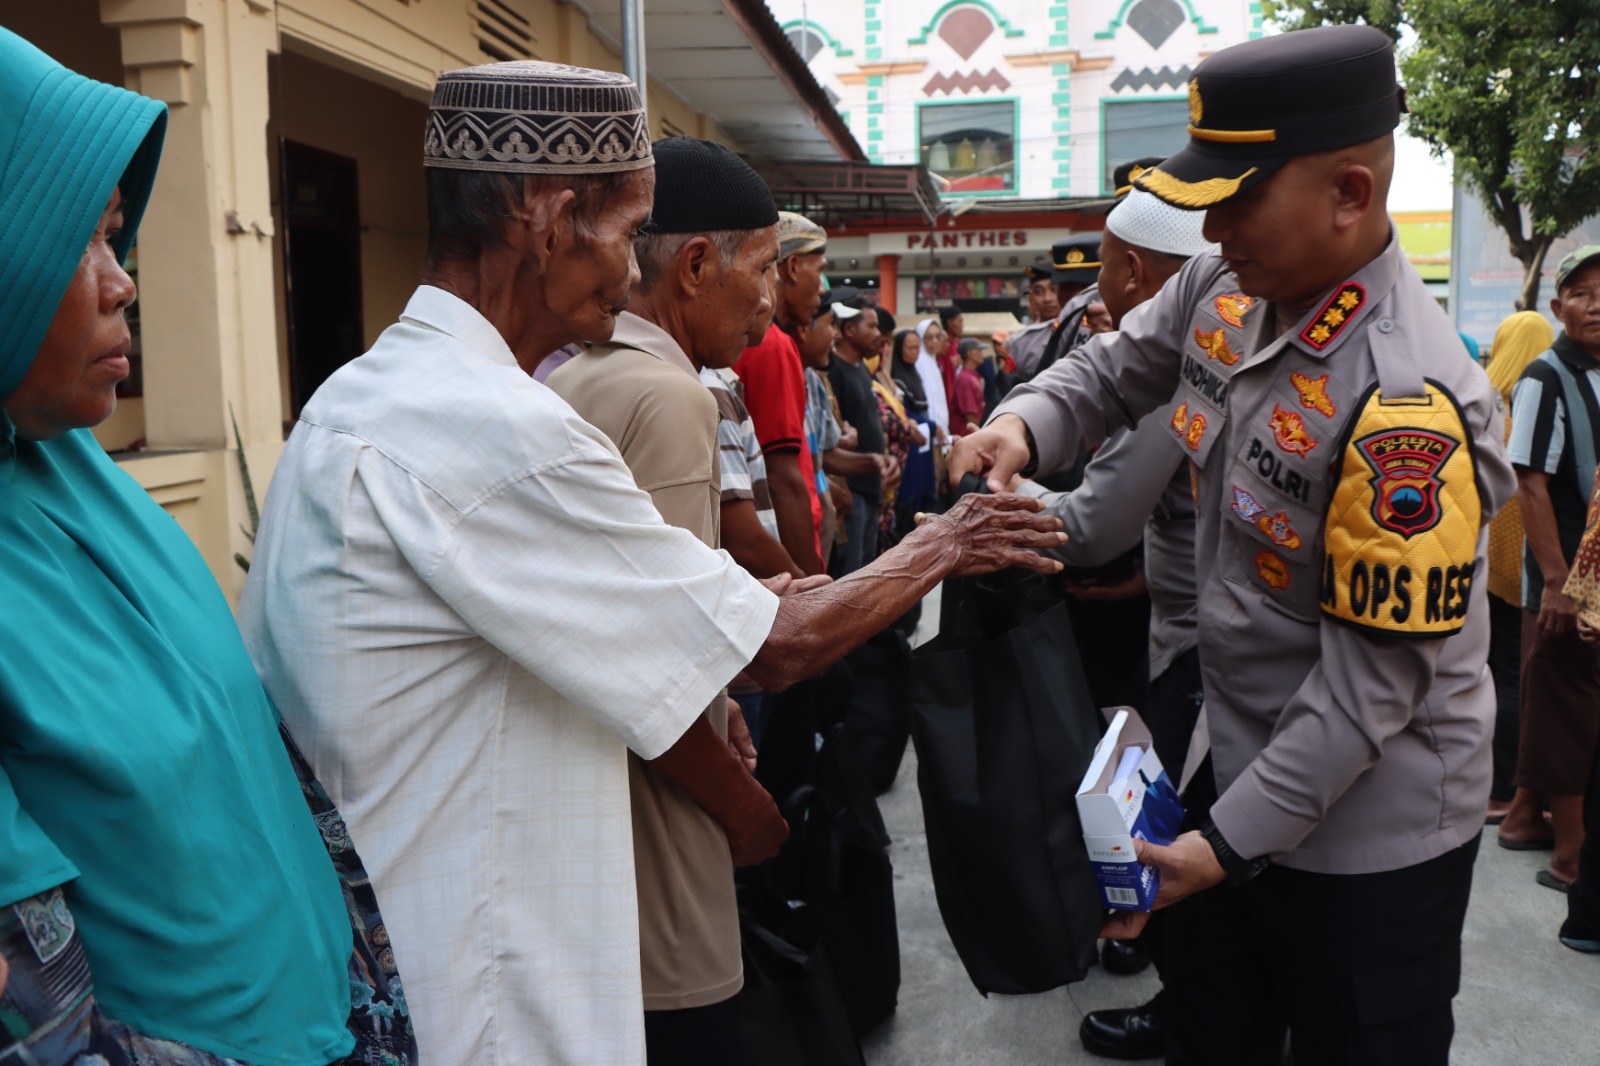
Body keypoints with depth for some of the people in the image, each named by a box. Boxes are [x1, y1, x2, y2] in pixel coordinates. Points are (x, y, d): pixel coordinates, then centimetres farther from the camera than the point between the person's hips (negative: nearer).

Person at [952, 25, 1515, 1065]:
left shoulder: (1408, 405, -30)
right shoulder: (1224, 289, -6)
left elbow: (1372, 682, -26)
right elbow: (1114, 371, 11)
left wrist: (1232, 842, -21)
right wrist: (1024, 424, -11)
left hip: (1372, 833, -7)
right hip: (1240, 766, 8)